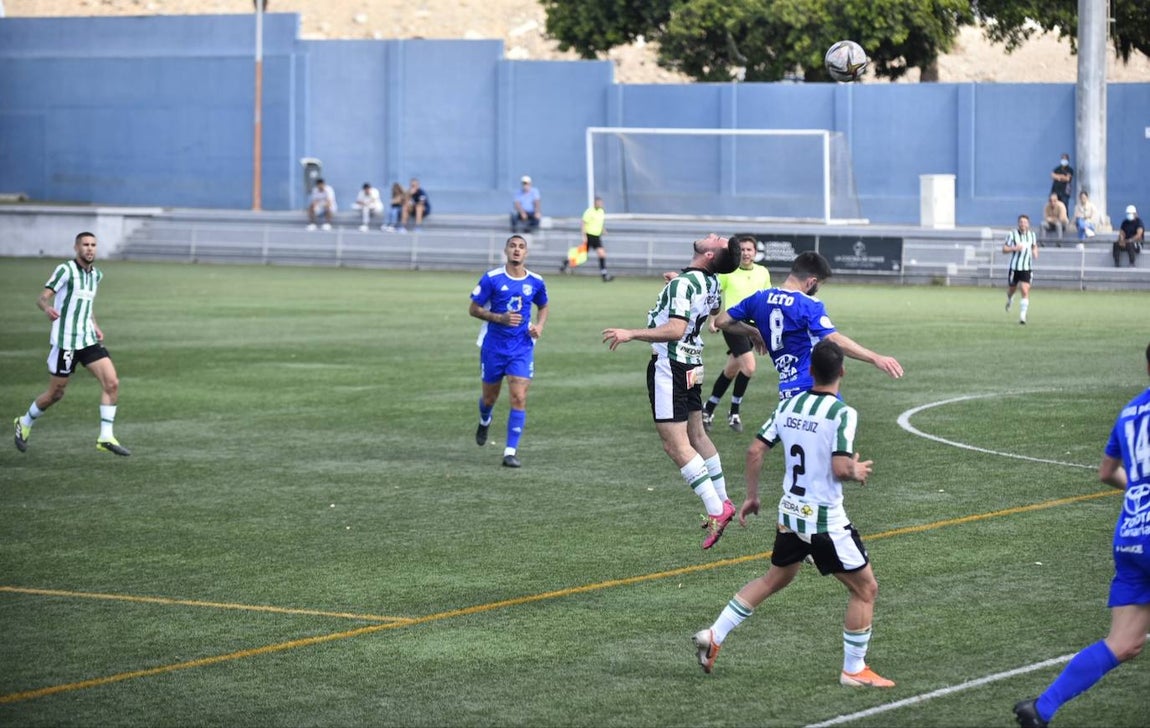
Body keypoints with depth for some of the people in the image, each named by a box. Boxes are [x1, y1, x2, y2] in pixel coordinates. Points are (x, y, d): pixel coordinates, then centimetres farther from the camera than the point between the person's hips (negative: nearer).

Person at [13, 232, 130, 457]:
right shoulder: (66, 270, -11)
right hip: (64, 342, -6)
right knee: (55, 393, 5)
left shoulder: (96, 275, 10)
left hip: (88, 340, 6)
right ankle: (25, 424, 32)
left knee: (112, 383, -11)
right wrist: (47, 308, -41)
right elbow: (42, 298, -18)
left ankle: (106, 437, -7)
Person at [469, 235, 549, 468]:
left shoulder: (536, 282, 1)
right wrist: (501, 318, -19)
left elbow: (543, 307, 19)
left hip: (522, 347, 1)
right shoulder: (491, 279, -8)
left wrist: (540, 325, -2)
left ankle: (511, 452, -9)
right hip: (493, 345, -1)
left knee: (519, 398, -12)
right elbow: (474, 309, -4)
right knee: (490, 396, 12)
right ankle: (485, 422, 49)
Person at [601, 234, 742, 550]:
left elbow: (676, 329, -32)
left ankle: (715, 510, -12)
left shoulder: (683, 284, -22)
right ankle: (722, 501, 30)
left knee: (675, 444, -8)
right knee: (696, 435, 21)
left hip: (670, 366, -9)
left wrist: (631, 334, -33)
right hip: (693, 363, 9)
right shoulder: (711, 283, 4)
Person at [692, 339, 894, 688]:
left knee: (775, 579, 27)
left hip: (789, 514, 7)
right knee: (865, 588, 8)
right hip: (825, 521, -7)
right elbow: (840, 468, -25)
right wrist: (858, 472, -2)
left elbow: (755, 451, 4)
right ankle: (853, 670, 12)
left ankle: (714, 635, 23)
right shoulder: (842, 413, -17)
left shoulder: (788, 406, 2)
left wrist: (752, 496, 16)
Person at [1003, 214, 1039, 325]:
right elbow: (1004, 249, -4)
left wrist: (1035, 252, 2)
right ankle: (1010, 300, 52)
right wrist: (1014, 248, -22)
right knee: (1011, 289, 14)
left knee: (1025, 291, -14)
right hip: (1014, 267, -1)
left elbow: (1034, 246, 24)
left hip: (1026, 268, 1)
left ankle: (1022, 316, -13)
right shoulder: (1012, 235, -5)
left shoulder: (1032, 235, 5)